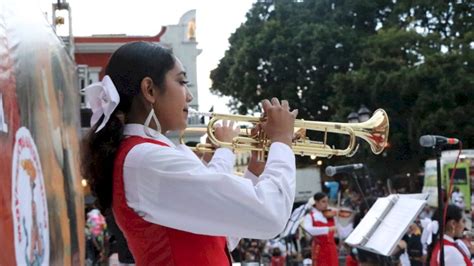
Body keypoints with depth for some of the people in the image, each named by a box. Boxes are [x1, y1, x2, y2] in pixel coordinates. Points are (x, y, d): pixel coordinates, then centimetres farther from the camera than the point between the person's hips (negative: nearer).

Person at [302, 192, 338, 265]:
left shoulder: (331, 215, 8)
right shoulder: (310, 216, -5)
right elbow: (308, 229, -26)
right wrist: (327, 229, -33)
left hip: (331, 248, 4)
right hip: (320, 249, -4)